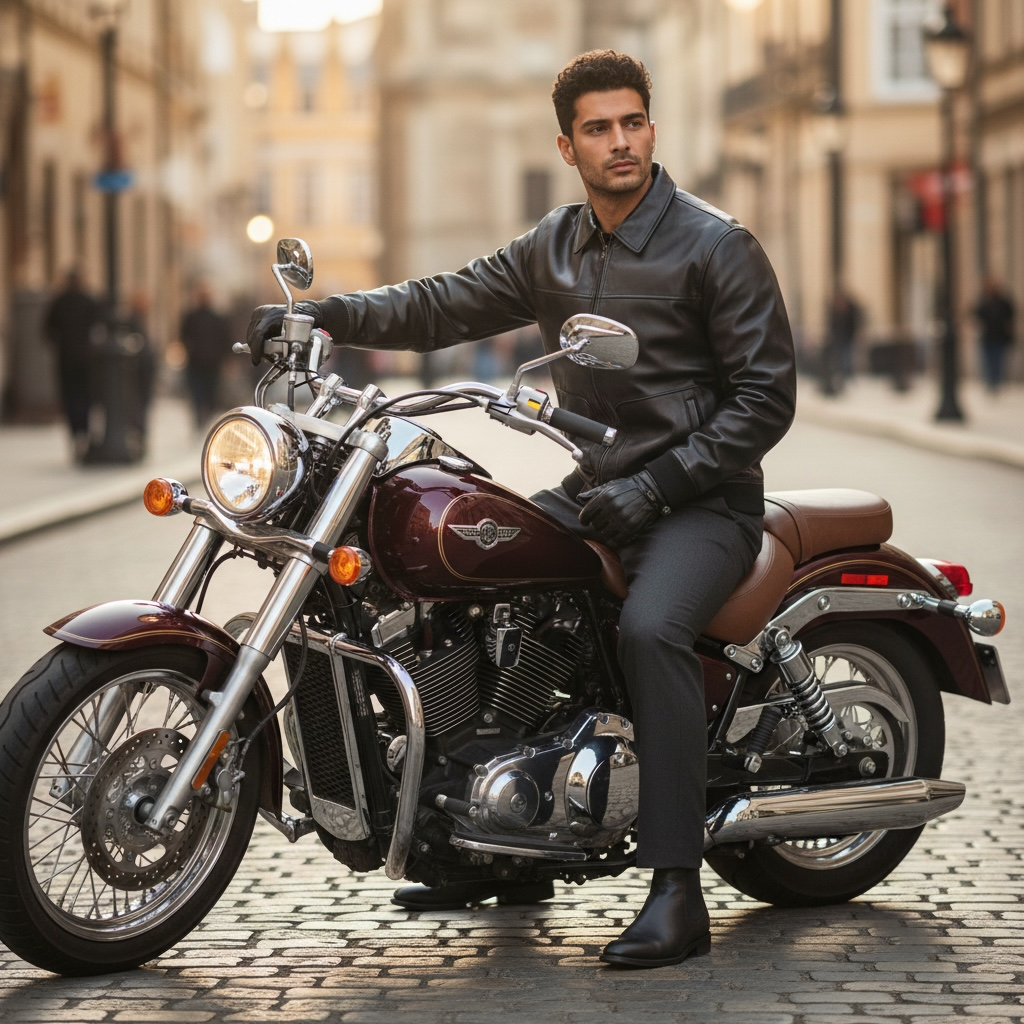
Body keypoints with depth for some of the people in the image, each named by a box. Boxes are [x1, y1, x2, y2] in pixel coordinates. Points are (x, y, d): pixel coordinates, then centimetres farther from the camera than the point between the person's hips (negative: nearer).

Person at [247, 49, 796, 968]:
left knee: (650, 628, -36)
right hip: (594, 489, 8)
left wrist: (654, 488, -19)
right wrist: (328, 314, -7)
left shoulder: (717, 246, -9)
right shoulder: (554, 248, 11)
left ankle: (678, 891, -34)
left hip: (704, 501, -8)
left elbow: (766, 397, -12)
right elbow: (448, 304, 9)